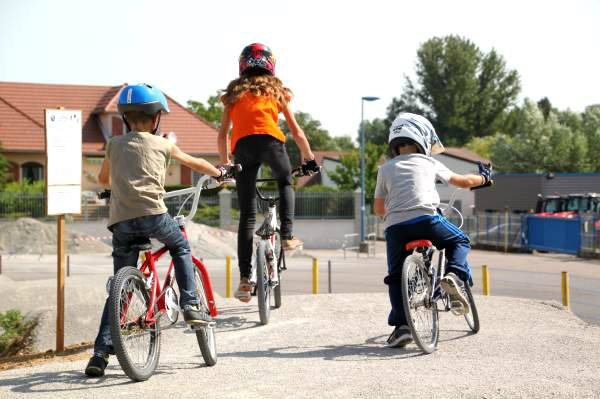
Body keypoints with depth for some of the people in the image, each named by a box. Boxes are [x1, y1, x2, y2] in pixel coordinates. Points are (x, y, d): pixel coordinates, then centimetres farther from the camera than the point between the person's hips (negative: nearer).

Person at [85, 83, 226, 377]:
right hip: (152, 213, -2)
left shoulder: (114, 144, 20)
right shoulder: (162, 144, 14)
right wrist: (220, 173, 49)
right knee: (181, 248, 29)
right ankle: (190, 305, 14)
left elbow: (103, 179, 37)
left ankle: (101, 351, 2)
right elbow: (195, 163, 30)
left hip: (121, 220, 3)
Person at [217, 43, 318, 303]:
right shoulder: (276, 89, 26)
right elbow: (296, 131, 25)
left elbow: (222, 133, 25)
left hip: (242, 145, 1)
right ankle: (287, 237, 12)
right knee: (285, 183, 30)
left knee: (246, 215, 4)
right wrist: (309, 159, 35)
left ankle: (245, 279, -1)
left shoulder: (234, 92, 29)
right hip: (269, 138, -1)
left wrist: (224, 165, 35)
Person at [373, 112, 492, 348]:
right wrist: (484, 177, 49)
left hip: (395, 227, 2)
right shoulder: (429, 163, 18)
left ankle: (401, 325, 6)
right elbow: (464, 181, 29)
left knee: (396, 278, 18)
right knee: (460, 241, 25)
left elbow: (378, 209, 24)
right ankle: (455, 275, -3)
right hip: (425, 219, -1)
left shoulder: (386, 169, 20)